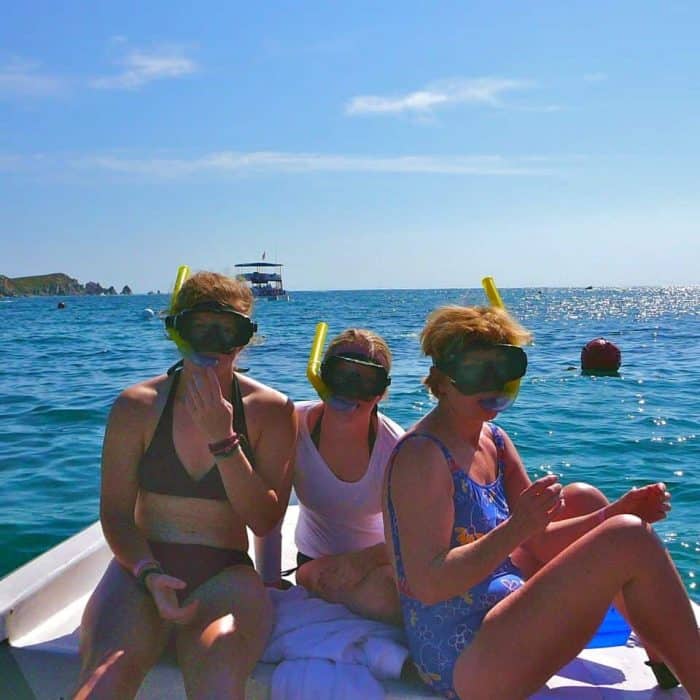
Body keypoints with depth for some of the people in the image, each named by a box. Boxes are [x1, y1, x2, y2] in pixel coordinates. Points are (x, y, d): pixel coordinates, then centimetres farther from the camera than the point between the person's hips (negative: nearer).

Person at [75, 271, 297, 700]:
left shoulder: (271, 410, -1)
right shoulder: (137, 406, 1)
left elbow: (265, 521, -7)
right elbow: (116, 513, 3)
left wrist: (223, 438, -18)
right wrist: (150, 573, -16)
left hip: (225, 574, 0)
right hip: (142, 566, 1)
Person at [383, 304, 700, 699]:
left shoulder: (495, 441, 8)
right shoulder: (422, 455, -18)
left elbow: (539, 540, 9)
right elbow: (427, 585, -24)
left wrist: (618, 513, -4)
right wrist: (514, 529, -34)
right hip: (463, 662, -10)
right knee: (629, 540, -18)